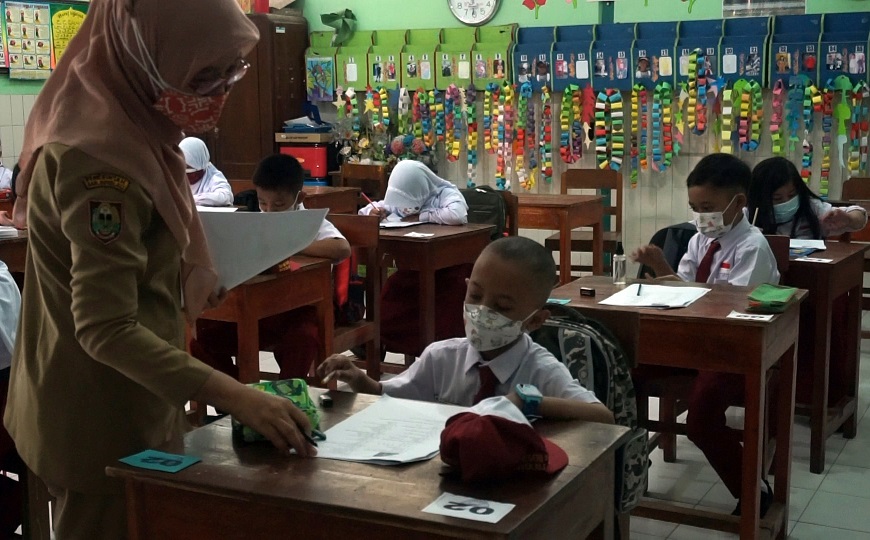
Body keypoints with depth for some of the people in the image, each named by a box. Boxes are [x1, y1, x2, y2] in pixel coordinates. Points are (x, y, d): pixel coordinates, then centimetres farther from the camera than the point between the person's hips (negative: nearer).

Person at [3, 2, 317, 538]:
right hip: (104, 419, -10)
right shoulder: (102, 156, -26)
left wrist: (188, 287, 9)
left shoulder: (126, 127, 4)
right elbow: (106, 329, -32)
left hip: (126, 403, 10)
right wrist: (236, 396, -38)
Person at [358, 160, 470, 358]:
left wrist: (420, 216, -23)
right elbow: (365, 210, 12)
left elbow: (458, 214, -36)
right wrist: (373, 212, -14)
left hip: (450, 265, -4)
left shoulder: (445, 193, -13)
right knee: (392, 292, -18)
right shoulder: (401, 198, 3)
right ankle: (378, 338, -5)